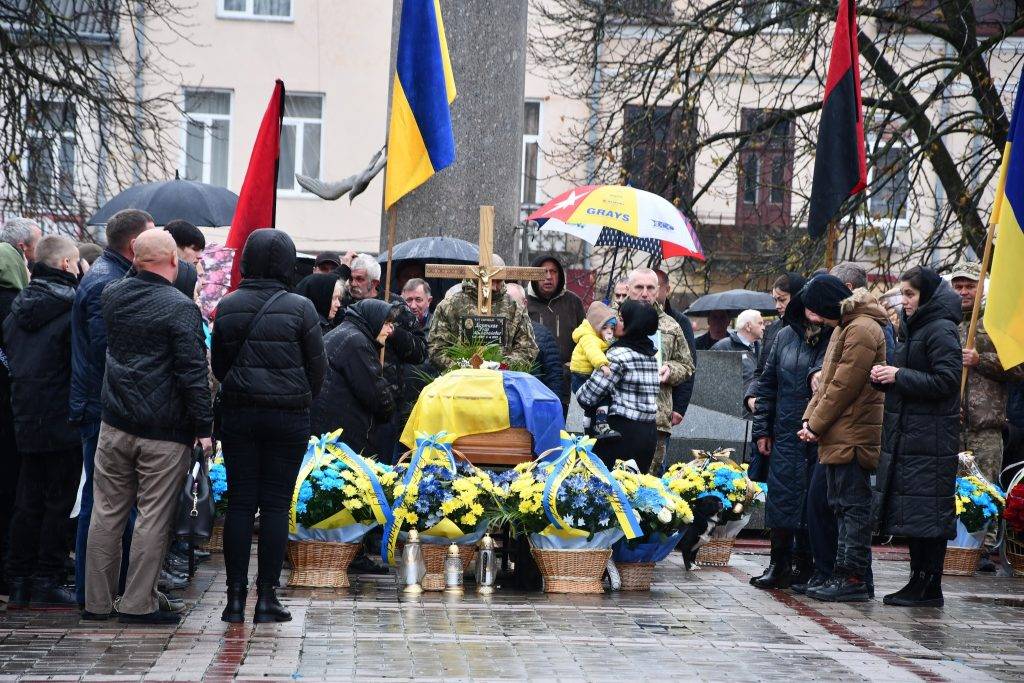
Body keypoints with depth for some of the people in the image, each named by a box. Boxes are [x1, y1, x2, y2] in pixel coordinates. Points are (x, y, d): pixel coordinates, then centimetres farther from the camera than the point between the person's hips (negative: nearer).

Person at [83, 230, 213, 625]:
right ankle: (138, 603, 3)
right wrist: (203, 427, -9)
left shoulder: (112, 296, 6)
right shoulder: (180, 308, -13)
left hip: (114, 425, 6)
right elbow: (193, 373, -14)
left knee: (107, 512, 10)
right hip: (164, 432, -6)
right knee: (154, 516, 1)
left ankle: (97, 602, 16)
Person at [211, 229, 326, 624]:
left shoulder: (227, 306, 1)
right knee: (275, 506, 3)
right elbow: (317, 366, -1)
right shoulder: (300, 309, -7)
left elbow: (217, 363, 8)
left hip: (238, 414, 2)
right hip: (288, 417, -2)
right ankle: (266, 597, 3)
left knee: (239, 503, 5)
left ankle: (236, 596, 4)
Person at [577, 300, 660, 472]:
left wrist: (579, 392, 11)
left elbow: (588, 396, -9)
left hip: (624, 431, -8)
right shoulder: (652, 353, 11)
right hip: (650, 433, 8)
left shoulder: (619, 355, -11)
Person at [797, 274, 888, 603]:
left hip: (852, 437, -10)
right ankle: (847, 574, 18)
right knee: (842, 505, 13)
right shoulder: (843, 327, 18)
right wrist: (810, 417, 7)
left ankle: (854, 578, -6)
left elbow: (844, 385, -18)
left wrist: (817, 424, -12)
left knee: (853, 505, -8)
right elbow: (828, 380, 19)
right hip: (838, 437, 10)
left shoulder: (861, 331, -16)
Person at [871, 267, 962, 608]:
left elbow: (946, 381, -19)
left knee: (928, 512, -7)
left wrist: (899, 376, -14)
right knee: (913, 514, 11)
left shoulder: (941, 330, -11)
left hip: (931, 437, -10)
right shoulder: (914, 328, 19)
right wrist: (886, 376, 3)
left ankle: (929, 586, -4)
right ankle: (919, 580, 16)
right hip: (906, 435, 10)